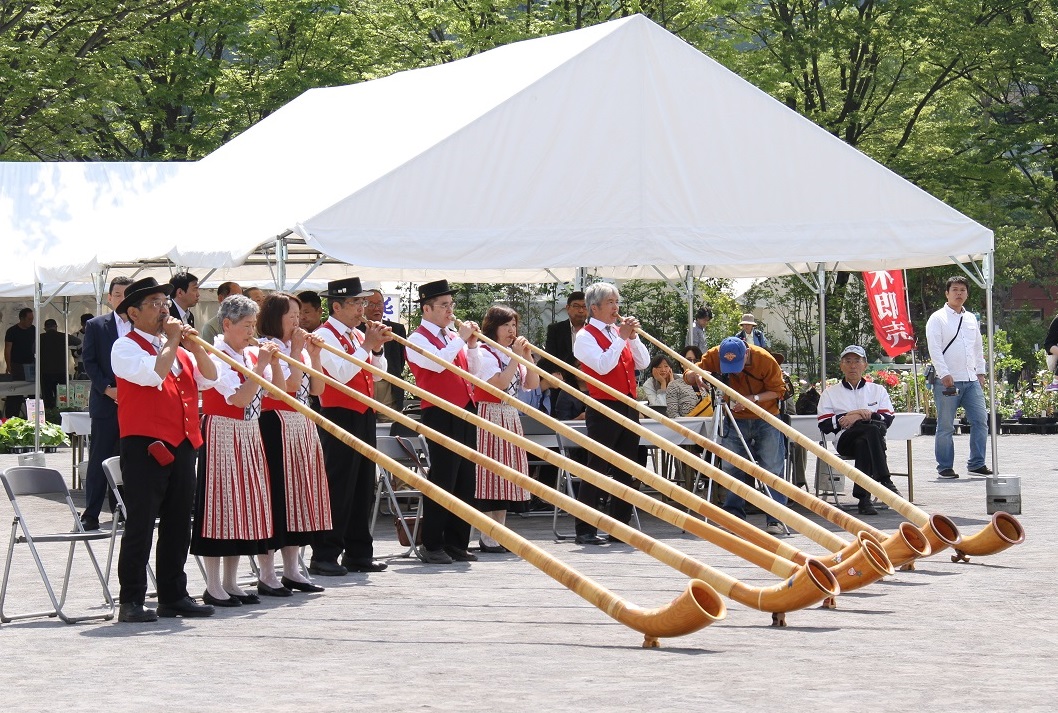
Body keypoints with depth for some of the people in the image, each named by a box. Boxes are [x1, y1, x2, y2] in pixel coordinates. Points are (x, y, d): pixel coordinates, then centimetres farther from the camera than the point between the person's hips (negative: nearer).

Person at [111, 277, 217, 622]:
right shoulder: (126, 347, -4)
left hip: (182, 447, 7)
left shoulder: (178, 348, 19)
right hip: (145, 447, -7)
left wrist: (194, 345, -2)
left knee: (178, 525, 10)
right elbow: (153, 374, -21)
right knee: (140, 525, -5)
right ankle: (131, 601, -2)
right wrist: (171, 341, -9)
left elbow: (209, 379, 10)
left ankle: (173, 596, 18)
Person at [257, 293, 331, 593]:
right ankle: (267, 573, -2)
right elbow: (290, 384, -18)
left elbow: (317, 388, 12)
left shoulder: (299, 347, 15)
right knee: (276, 492, -7)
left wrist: (314, 355, 4)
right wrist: (297, 351, -13)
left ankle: (291, 570, 16)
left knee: (299, 492, 10)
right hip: (276, 426, -9)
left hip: (303, 426, 9)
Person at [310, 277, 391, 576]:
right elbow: (342, 374, -20)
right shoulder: (325, 335, -9)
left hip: (363, 416, 8)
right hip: (340, 417, -8)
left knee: (364, 486, 10)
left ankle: (359, 553, 17)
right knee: (338, 487, -8)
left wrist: (377, 349, 1)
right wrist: (366, 346, -15)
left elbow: (378, 374, 16)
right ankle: (325, 556, -5)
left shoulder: (358, 335, 15)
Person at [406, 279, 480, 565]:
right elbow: (438, 362, -21)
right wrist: (461, 338, -12)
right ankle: (431, 546, -3)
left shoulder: (452, 338, 18)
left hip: (464, 413, 8)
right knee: (442, 480, -8)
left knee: (465, 481, 8)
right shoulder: (418, 339, -4)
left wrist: (472, 344, 6)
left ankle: (456, 543, 14)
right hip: (441, 415, -8)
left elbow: (471, 371, 20)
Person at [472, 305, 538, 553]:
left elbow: (533, 384, 10)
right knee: (490, 473, -9)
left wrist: (527, 356, 0)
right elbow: (500, 383, -21)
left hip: (511, 418, 8)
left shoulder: (513, 355, 16)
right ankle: (487, 538, -7)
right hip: (490, 416, -8)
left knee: (507, 473, 7)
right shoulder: (484, 354, -8)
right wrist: (516, 357, -17)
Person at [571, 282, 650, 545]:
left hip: (628, 408, 7)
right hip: (603, 409, -7)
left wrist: (633, 336, -3)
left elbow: (643, 363, 9)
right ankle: (585, 531, -5)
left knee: (626, 471, 9)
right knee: (597, 469, -7)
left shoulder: (619, 332, 15)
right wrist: (621, 338, -15)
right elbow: (603, 366, -18)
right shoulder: (585, 336, -4)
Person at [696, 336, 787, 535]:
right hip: (735, 419, 3)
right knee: (732, 467, 0)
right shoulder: (715, 356, -16)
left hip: (765, 419, -3)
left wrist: (753, 398, -29)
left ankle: (776, 519, -4)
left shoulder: (765, 360, -22)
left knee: (772, 469, -6)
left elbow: (778, 391, -13)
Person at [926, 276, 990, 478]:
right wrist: (944, 374, -18)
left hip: (971, 380, 6)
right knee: (945, 426, -2)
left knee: (980, 420, 0)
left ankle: (977, 463, 10)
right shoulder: (938, 319, -2)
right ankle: (945, 467, 4)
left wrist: (980, 372, 14)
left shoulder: (971, 319, 17)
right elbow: (934, 348, -10)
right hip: (947, 381, -6)